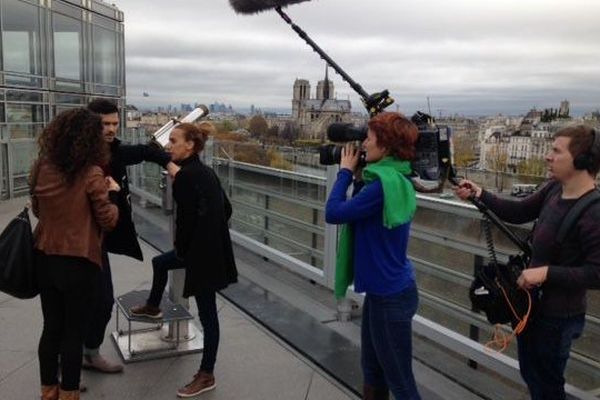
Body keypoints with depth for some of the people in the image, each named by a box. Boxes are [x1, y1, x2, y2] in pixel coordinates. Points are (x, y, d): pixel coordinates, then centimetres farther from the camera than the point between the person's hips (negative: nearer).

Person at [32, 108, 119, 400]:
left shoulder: (42, 168, -1)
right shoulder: (91, 174, -17)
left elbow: (37, 209, 13)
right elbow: (108, 221, -10)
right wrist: (111, 193, 4)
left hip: (45, 259, 5)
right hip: (79, 263, -5)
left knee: (51, 328, 18)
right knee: (73, 333, 9)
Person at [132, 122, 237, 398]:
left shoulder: (186, 176, -20)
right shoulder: (206, 171, 8)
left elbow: (186, 219, -21)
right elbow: (226, 209, 14)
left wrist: (181, 249, -2)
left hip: (201, 252, -10)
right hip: (213, 246, 10)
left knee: (207, 314, 1)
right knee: (160, 262, 30)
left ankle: (206, 376, 15)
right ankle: (153, 305, 57)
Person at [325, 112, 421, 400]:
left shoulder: (385, 184, -24)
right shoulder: (393, 179, 6)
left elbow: (333, 213, -20)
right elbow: (359, 209, 13)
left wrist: (345, 171, -9)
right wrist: (358, 177, 2)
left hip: (390, 296, -10)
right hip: (383, 290, 10)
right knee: (372, 370, 23)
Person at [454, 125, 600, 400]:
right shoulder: (555, 189, -4)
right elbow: (518, 213, 6)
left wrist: (546, 272, -29)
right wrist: (479, 194, -6)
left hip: (557, 316, -8)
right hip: (533, 303, 8)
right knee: (530, 374, 27)